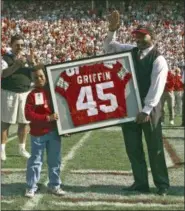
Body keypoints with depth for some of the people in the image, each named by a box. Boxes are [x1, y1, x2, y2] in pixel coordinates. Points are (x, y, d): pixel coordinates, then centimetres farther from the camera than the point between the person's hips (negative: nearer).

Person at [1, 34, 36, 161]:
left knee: (24, 122, 8)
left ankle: (22, 148, 20)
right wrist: (17, 64, -35)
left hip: (26, 93, 4)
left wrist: (32, 63, -19)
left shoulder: (27, 58, 8)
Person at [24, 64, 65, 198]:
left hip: (54, 131, 3)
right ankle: (31, 187, 11)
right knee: (35, 160, 3)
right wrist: (47, 118, -22)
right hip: (38, 133, -3)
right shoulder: (32, 95, -8)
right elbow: (29, 115, -15)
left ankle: (54, 185, 22)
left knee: (55, 160, 10)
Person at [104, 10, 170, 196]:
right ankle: (140, 183, 22)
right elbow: (109, 47, 13)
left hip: (149, 108, -5)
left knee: (155, 147, 3)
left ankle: (162, 184, 16)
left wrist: (146, 110, -22)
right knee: (132, 147, 10)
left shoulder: (158, 60, -11)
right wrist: (112, 30, -6)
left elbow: (156, 87, -17)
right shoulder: (130, 51, 6)